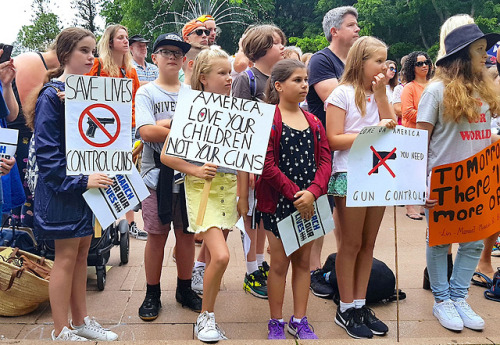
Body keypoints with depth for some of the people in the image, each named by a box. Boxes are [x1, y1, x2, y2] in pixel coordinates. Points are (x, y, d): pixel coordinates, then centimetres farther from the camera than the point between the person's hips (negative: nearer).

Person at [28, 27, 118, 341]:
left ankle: (80, 321, 28)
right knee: (67, 256, 1)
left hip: (89, 181, 7)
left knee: (82, 252, 14)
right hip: (63, 187, -7)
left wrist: (98, 174, 5)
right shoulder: (51, 96, -13)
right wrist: (79, 181, -22)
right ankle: (62, 331, 16)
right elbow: (46, 150, -18)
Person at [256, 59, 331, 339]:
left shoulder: (314, 122, 11)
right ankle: (276, 324, 21)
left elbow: (325, 160, 2)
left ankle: (300, 321, 26)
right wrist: (294, 194, -17)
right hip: (278, 202, -5)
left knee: (303, 262, 12)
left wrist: (313, 191, -14)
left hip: (309, 202, 5)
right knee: (279, 263, 5)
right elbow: (267, 165, -15)